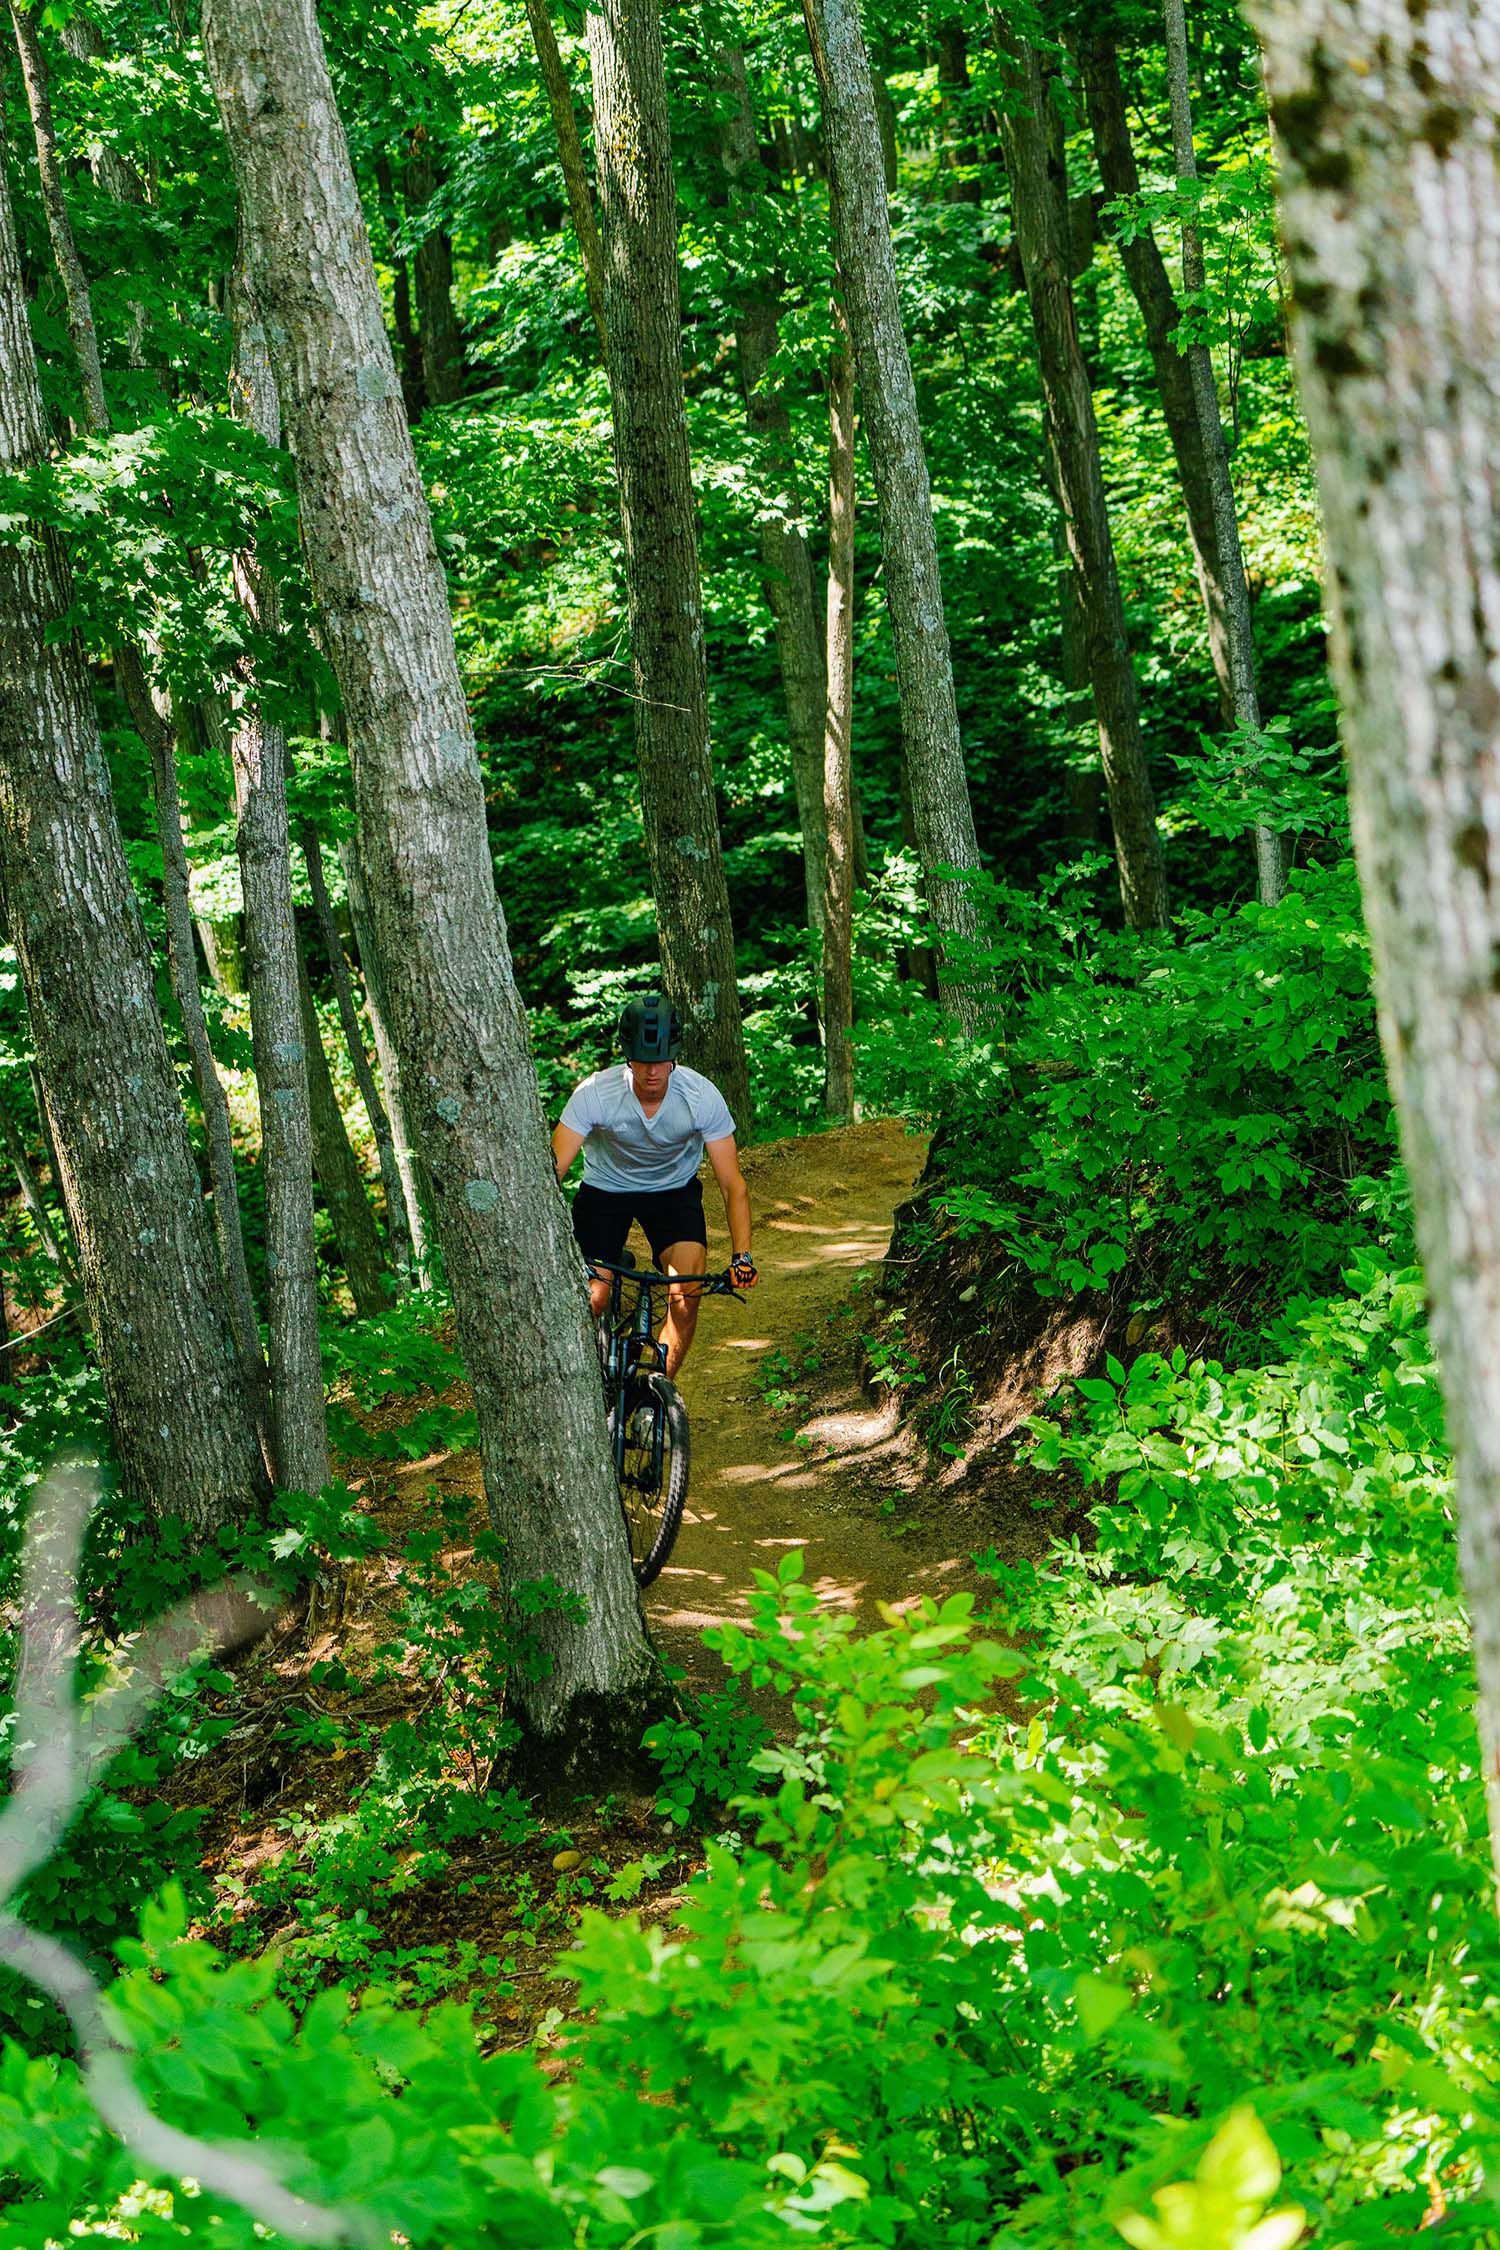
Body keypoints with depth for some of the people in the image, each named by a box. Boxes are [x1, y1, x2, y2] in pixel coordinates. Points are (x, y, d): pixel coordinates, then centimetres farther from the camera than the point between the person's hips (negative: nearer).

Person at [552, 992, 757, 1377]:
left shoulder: (702, 1096, -26)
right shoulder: (594, 1093, -28)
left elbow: (732, 1184, -22)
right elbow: (553, 1170, -29)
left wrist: (742, 1256, -33)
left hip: (674, 1190, 0)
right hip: (605, 1190, 0)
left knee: (686, 1297, -19)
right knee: (591, 1301, -15)